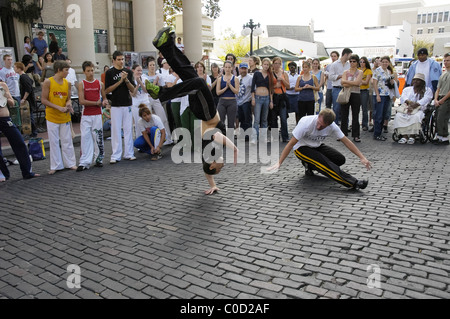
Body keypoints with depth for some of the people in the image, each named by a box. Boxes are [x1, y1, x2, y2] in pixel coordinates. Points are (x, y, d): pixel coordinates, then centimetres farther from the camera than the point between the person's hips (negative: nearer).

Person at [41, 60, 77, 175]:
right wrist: (58, 107, -18)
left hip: (65, 117, 3)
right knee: (54, 142, 5)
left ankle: (70, 163, 18)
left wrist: (68, 104, -11)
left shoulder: (68, 83, 5)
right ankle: (56, 166, 13)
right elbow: (43, 100, -9)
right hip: (52, 117, -3)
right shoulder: (48, 82, -7)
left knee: (67, 141, 8)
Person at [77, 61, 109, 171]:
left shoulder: (100, 84, 7)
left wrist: (105, 102, -9)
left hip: (97, 115, 1)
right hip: (86, 115, -1)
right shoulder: (81, 84, 1)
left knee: (98, 137, 4)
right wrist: (97, 103, -9)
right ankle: (85, 162, 0)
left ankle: (99, 159, 17)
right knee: (85, 137, -3)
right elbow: (82, 101, -8)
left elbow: (104, 97, 14)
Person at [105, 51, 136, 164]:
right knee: (116, 130, 0)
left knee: (128, 130, 6)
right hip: (116, 105, -3)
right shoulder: (110, 72, 0)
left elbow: (132, 89, 5)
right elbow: (107, 90, -6)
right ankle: (116, 156, 6)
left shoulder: (128, 72, 9)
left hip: (128, 105, 3)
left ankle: (129, 153, 14)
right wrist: (120, 81, -14)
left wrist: (126, 80, -12)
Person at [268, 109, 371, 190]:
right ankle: (353, 183, -33)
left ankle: (310, 165, -1)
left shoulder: (332, 126, -15)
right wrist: (279, 163, -25)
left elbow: (346, 142, -5)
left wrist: (362, 157, -10)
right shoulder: (306, 123, -29)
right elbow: (290, 144, -24)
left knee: (341, 159, -11)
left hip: (317, 146, 6)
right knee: (325, 163, -30)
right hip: (301, 148, -6)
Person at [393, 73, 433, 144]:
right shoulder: (407, 89, 24)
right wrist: (409, 102, -18)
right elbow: (403, 98, 6)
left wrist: (413, 106, -21)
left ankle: (412, 136, -32)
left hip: (419, 109, -3)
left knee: (416, 117, -37)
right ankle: (404, 136, -32)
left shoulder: (427, 90, 13)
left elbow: (424, 100, -5)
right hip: (406, 108, 3)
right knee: (398, 115, -29)